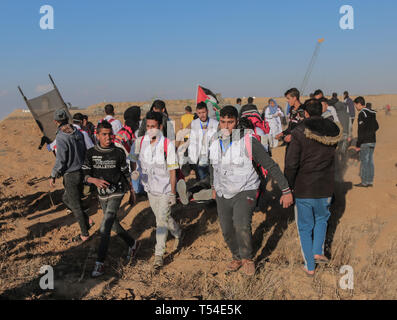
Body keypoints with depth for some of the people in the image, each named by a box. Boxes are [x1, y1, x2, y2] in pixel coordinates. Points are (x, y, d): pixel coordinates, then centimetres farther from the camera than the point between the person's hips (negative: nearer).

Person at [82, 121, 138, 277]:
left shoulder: (119, 152, -8)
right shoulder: (91, 153, -4)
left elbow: (126, 173, 4)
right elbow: (86, 175, -6)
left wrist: (132, 191, 13)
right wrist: (95, 180, -28)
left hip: (117, 193, -4)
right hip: (102, 194, 4)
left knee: (105, 228, -13)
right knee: (113, 224, 18)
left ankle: (100, 263, -6)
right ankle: (132, 244, 42)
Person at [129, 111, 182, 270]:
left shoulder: (167, 145, -17)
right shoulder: (139, 142, -6)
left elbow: (172, 171, -12)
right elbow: (132, 159, 9)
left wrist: (173, 193, -12)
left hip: (165, 189, -4)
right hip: (150, 188, 5)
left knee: (161, 221, -5)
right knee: (163, 217, 20)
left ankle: (159, 254, 6)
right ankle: (178, 233, 47)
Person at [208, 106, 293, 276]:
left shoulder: (248, 141, -18)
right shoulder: (215, 141, -2)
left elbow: (271, 165, -13)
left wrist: (286, 190, -13)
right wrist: (214, 187, 26)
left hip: (245, 192, -5)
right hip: (223, 194, 5)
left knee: (242, 226, -26)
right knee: (227, 232, 12)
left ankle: (247, 258, 0)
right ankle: (237, 257, 39)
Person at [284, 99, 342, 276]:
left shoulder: (300, 132, -15)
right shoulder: (332, 132, -1)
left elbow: (291, 164, -19)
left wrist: (287, 188, -5)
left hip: (303, 188, -3)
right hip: (325, 188, 3)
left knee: (305, 227, 12)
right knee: (321, 219, 29)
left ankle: (309, 266, 19)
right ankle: (318, 251, 18)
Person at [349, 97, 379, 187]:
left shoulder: (362, 114, -14)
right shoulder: (372, 113, 12)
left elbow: (361, 131, -17)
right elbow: (376, 126, 20)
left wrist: (358, 145, -15)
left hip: (365, 142, -8)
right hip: (373, 141, 8)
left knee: (364, 161, -4)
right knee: (370, 161, 11)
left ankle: (364, 182, -1)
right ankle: (370, 181, 15)